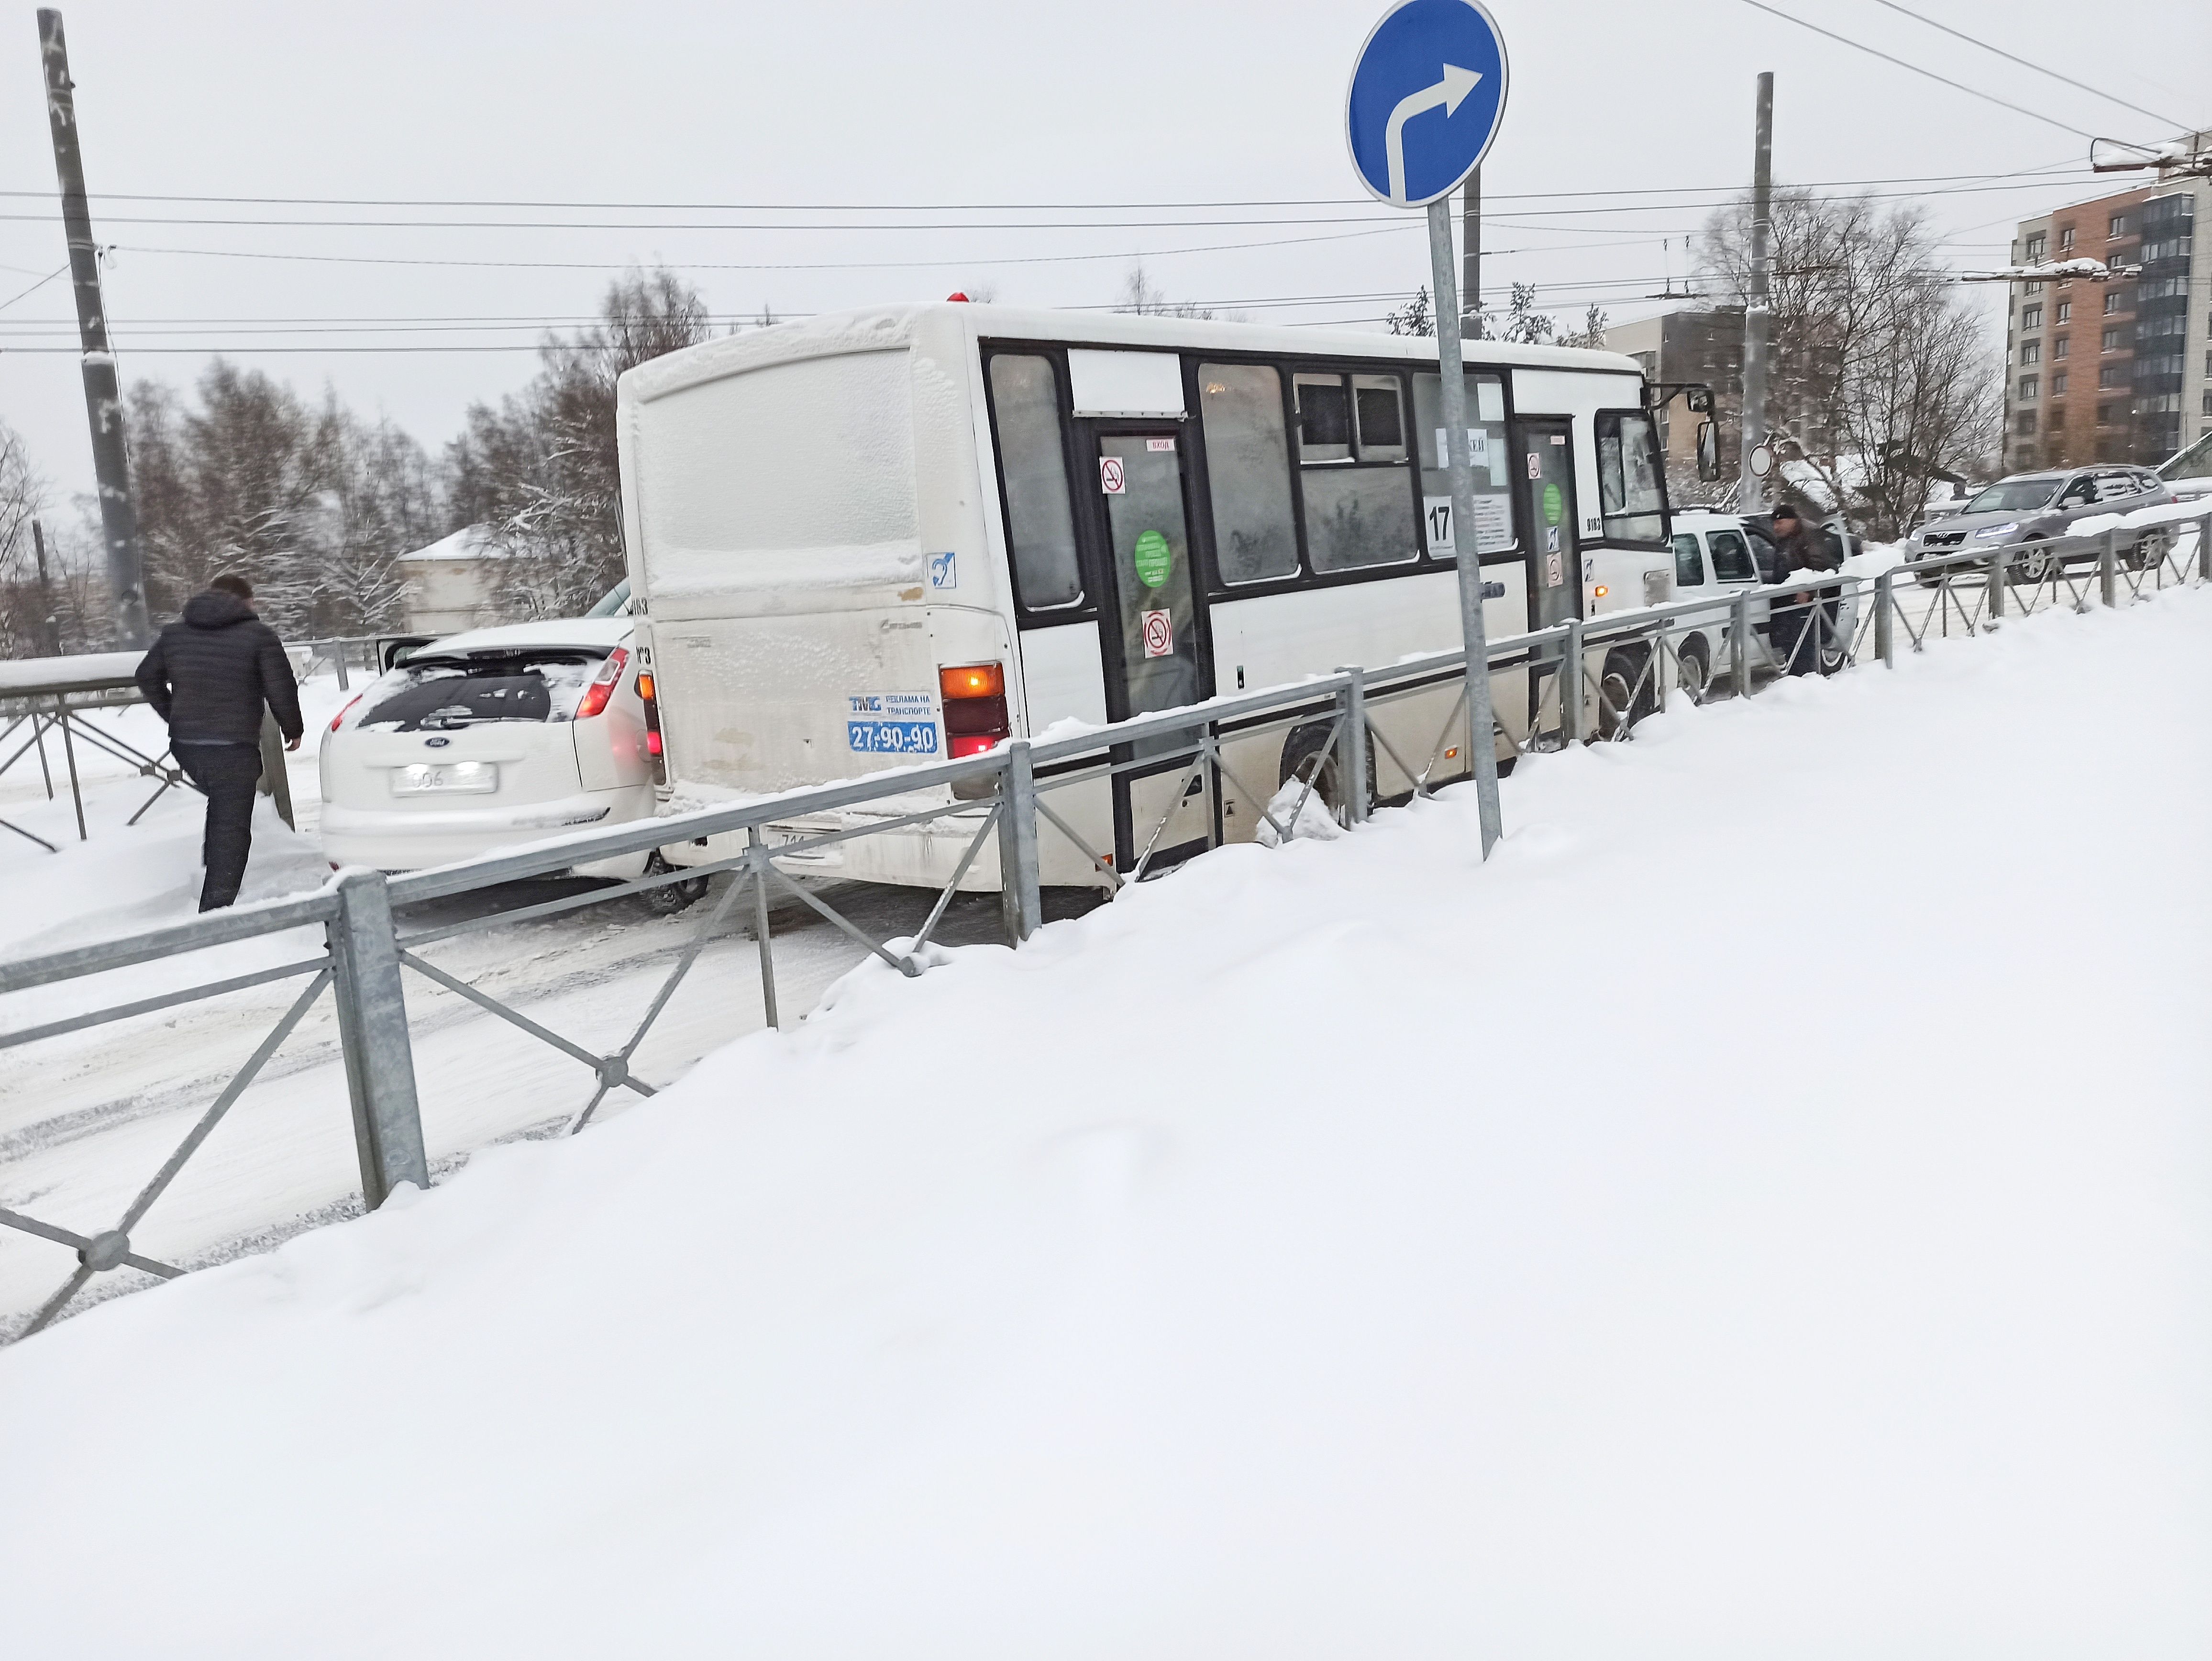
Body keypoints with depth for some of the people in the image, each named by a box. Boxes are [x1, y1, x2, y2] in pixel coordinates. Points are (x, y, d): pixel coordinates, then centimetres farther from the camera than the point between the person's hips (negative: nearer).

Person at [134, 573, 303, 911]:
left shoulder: (175, 633, 14)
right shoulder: (258, 634, -3)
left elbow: (147, 677, 22)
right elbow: (281, 688, -7)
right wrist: (292, 729, 7)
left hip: (185, 745, 5)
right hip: (233, 747, -5)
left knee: (221, 806, 30)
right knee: (232, 828, -2)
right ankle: (216, 911, -6)